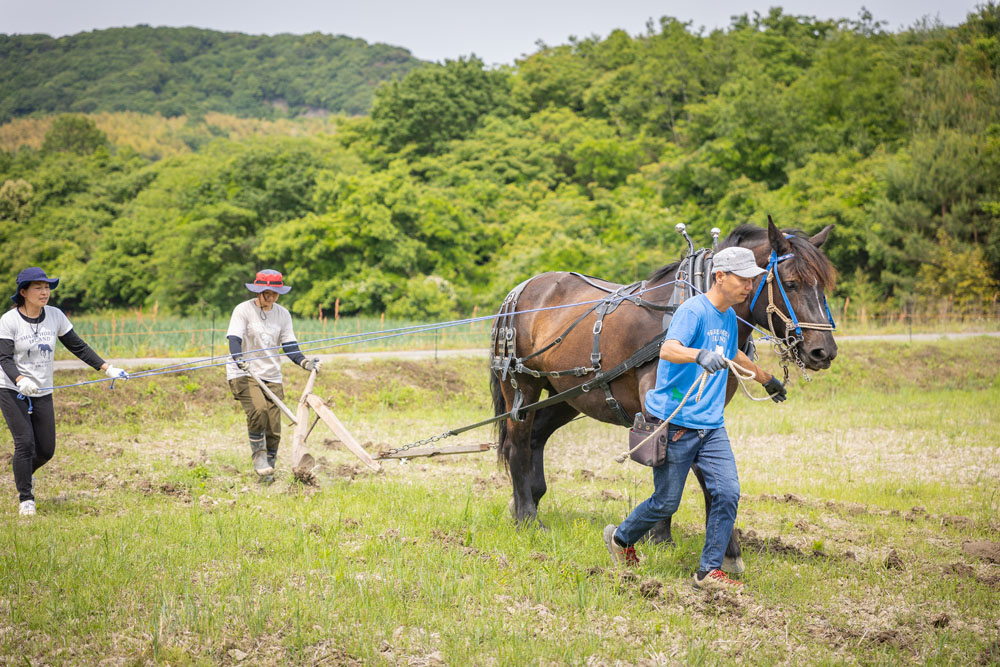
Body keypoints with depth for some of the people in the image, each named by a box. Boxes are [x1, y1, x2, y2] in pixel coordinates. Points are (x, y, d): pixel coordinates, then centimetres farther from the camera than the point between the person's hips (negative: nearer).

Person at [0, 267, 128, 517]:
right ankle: (25, 498, 1)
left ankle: (24, 474, 36)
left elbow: (78, 347, 3)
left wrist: (108, 369, -6)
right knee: (25, 442, -15)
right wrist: (21, 381, -39)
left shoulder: (55, 316, -1)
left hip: (43, 393, 4)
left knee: (46, 449, 3)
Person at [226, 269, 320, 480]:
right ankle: (258, 454, -13)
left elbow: (289, 346, 7)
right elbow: (234, 340, -15)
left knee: (273, 428, -2)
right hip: (243, 374, -4)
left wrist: (304, 362, -12)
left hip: (272, 376, 4)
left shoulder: (283, 314, 8)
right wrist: (240, 360, -35)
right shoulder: (243, 310, -5)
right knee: (258, 409, -30)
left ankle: (268, 472, 12)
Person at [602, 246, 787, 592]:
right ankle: (621, 538, 30)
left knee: (727, 493, -6)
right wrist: (700, 355, -54)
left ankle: (709, 571, 1)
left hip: (711, 424, 8)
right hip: (676, 423, -8)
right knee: (666, 502, 2)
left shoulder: (729, 316, 12)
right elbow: (668, 350, -34)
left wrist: (767, 378, 47)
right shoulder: (693, 311, -16)